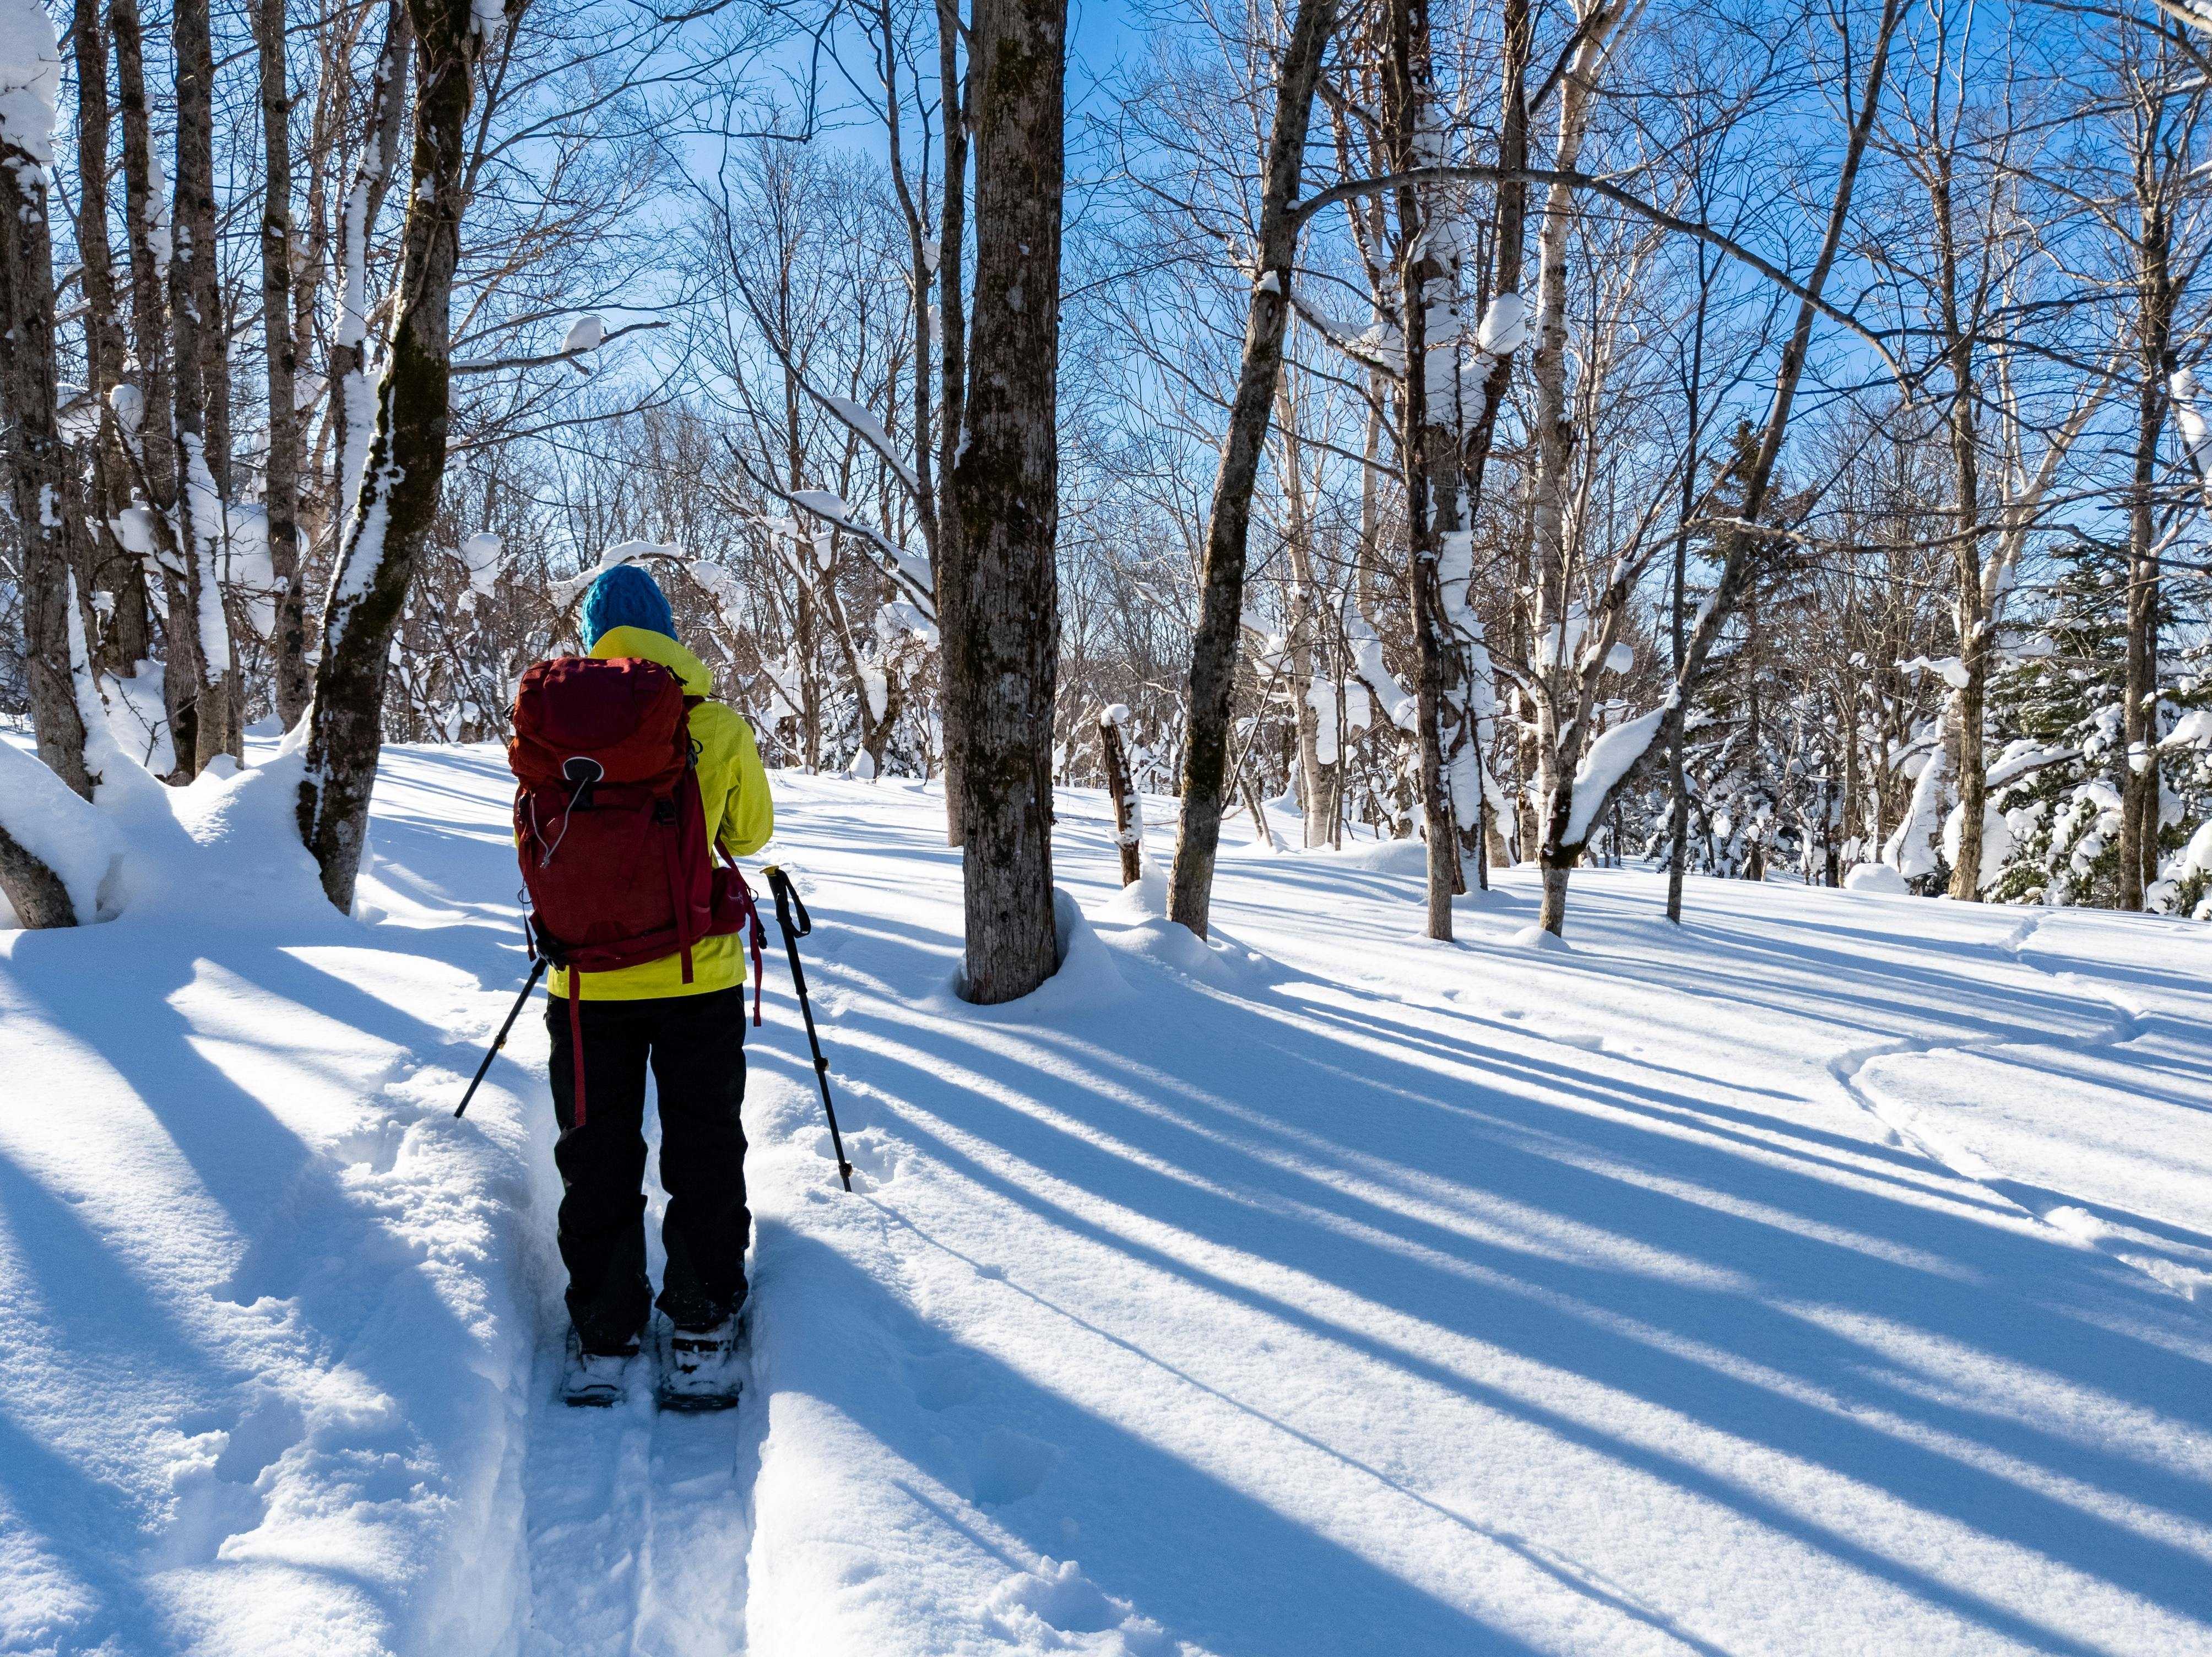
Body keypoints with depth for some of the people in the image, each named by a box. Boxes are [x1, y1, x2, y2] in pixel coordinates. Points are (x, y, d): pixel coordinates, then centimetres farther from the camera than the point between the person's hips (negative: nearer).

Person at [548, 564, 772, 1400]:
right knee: (704, 1150, 14)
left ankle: (604, 1338, 18)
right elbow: (751, 834, 8)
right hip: (698, 975, -1)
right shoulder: (720, 726, -7)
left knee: (597, 1160, 13)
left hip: (587, 980, 1)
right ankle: (703, 1326, 21)